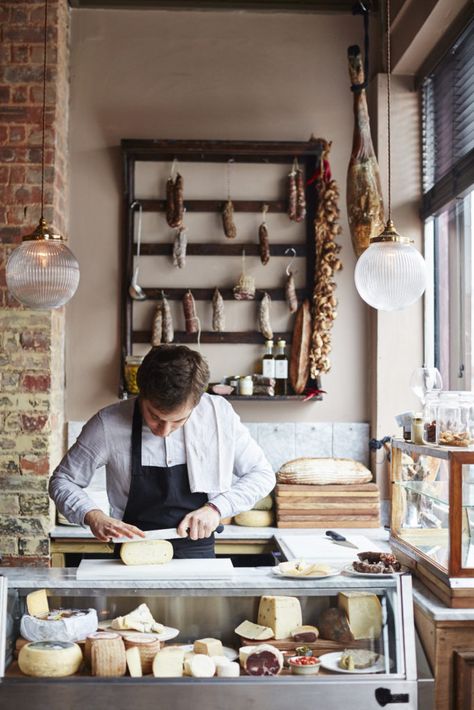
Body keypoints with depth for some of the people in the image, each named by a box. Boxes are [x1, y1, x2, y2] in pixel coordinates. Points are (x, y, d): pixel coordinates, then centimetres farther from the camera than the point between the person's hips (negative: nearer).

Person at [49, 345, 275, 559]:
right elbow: (62, 481, 4)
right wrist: (94, 517, -14)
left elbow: (262, 474, 5)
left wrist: (217, 507, -9)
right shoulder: (109, 424, -9)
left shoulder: (220, 414, -6)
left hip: (197, 555, 1)